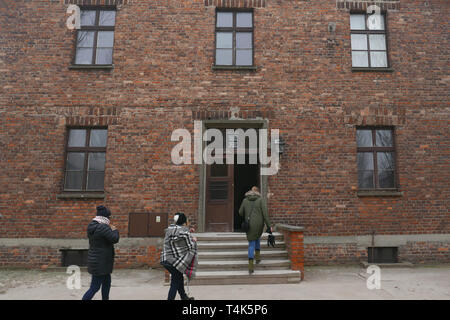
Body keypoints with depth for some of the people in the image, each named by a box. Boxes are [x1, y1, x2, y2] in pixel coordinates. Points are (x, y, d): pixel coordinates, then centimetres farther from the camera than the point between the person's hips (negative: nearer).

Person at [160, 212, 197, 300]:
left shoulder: (170, 228, 6)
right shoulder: (184, 231, -15)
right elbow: (190, 247, -8)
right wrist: (194, 240, 10)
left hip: (165, 259, 8)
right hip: (174, 261, -8)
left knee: (179, 278, 23)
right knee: (175, 283, 5)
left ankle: (184, 297, 38)